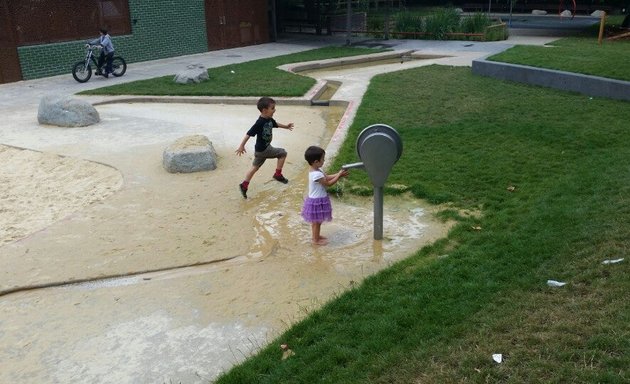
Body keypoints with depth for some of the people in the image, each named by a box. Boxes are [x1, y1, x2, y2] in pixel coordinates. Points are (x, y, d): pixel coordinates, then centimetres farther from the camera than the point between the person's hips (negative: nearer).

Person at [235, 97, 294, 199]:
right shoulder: (259, 123, -27)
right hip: (262, 149, -9)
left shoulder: (269, 119, 0)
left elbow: (275, 124, 24)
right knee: (282, 153, 0)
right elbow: (249, 134, -26)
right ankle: (278, 174, 8)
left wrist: (286, 126, 29)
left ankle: (244, 185, 23)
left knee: (255, 167, 17)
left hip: (266, 147, 9)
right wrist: (241, 146, -26)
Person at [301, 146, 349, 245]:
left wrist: (339, 174, -2)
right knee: (317, 222, 7)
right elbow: (329, 183, -22)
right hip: (317, 201, -10)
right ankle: (316, 240, 22)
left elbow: (327, 177, 8)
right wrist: (339, 175, -14)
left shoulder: (315, 170, 1)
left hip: (317, 200, 10)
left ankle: (316, 236, 40)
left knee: (316, 221, 24)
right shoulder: (317, 175, -30)